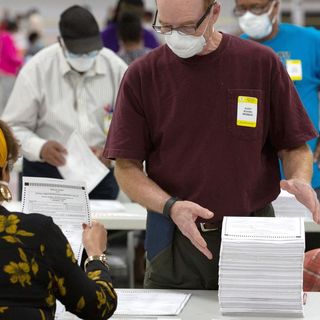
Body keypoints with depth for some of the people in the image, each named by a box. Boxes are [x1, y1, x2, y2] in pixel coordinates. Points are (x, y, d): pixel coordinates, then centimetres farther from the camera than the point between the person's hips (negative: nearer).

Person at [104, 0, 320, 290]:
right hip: (172, 245, 0)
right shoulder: (142, 75, 0)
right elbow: (126, 167, -1)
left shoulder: (261, 64, 0)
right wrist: (171, 206, -18)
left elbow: (295, 146, 6)